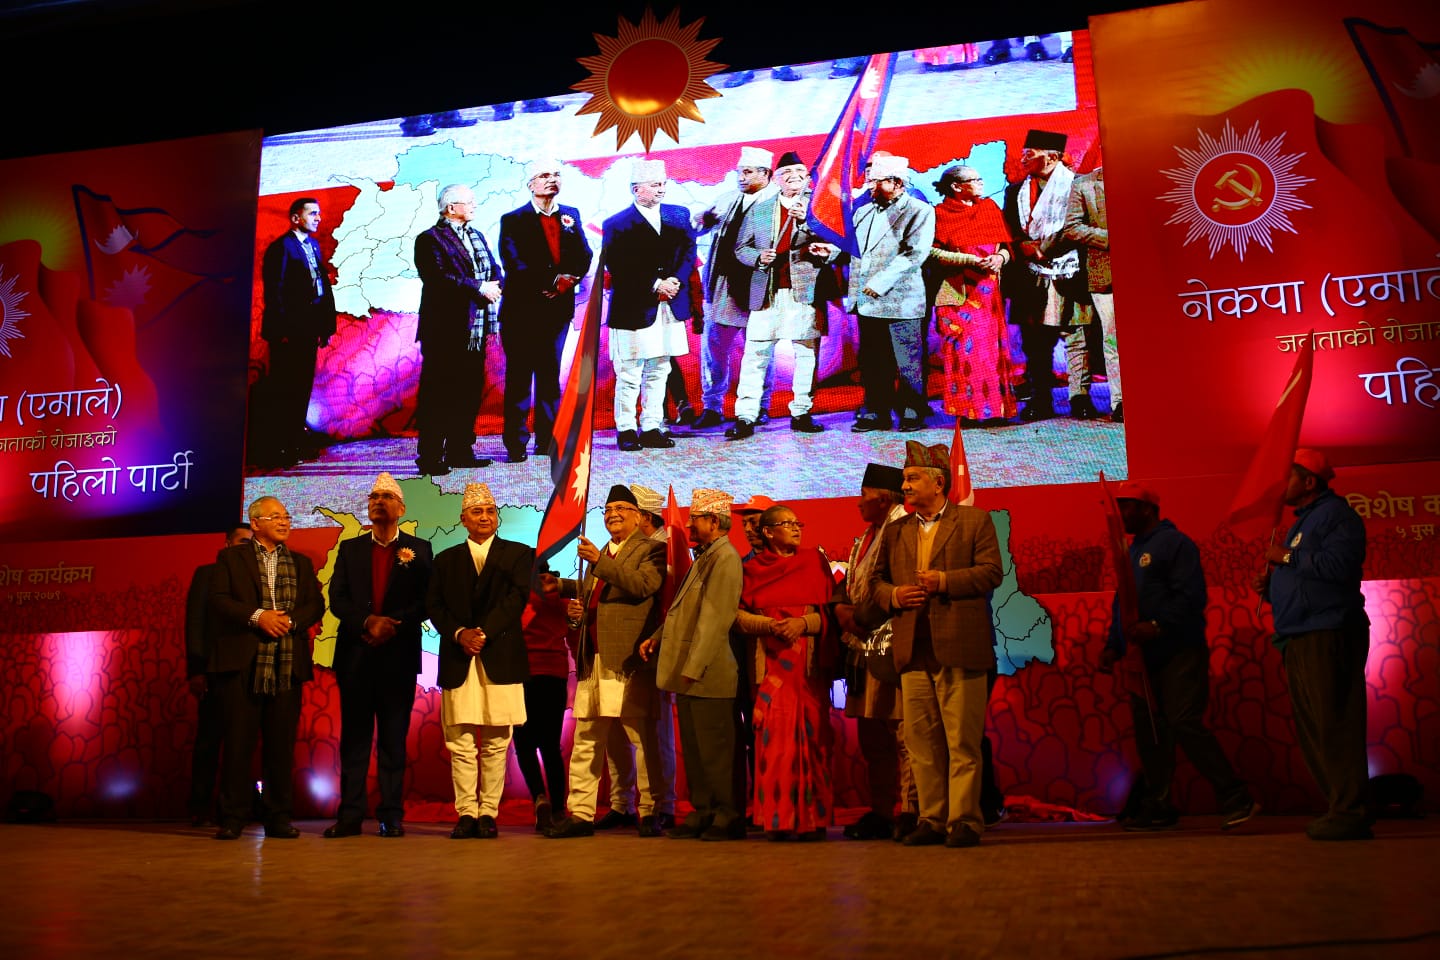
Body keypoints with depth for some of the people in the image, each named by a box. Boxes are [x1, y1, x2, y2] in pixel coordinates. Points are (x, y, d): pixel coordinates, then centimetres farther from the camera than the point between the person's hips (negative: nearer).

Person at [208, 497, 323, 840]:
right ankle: (233, 818, 6)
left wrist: (291, 621, -10)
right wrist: (257, 616, -15)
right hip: (242, 663, -3)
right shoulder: (230, 557, 9)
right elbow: (218, 599, -3)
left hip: (287, 666, 3)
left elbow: (315, 605, 9)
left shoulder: (302, 563, 18)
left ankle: (279, 817, 9)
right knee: (238, 740, -1)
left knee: (281, 743, 3)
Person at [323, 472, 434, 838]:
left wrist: (391, 625, -15)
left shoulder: (418, 549, 7)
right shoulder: (349, 549, 13)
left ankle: (392, 815, 5)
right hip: (355, 654, 2)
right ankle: (350, 815, 8)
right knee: (354, 736, 4)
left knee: (394, 737, 2)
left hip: (399, 655, -2)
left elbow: (426, 601, -2)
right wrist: (367, 622, -13)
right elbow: (336, 599, 4)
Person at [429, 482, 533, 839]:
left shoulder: (518, 554, 10)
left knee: (495, 743, 0)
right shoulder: (446, 559, 17)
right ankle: (466, 814, 6)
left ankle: (488, 813, 6)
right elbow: (434, 606, 8)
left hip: (500, 658, -2)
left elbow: (516, 598, -3)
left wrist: (483, 633, -13)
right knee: (460, 743, 0)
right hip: (458, 660, 2)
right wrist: (460, 634, -10)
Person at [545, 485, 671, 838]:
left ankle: (653, 811, 5)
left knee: (642, 736, -5)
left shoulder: (651, 549, 1)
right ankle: (580, 813, 11)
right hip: (593, 660, 7)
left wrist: (600, 561, -17)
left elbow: (644, 585, -17)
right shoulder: (599, 554, 23)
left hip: (629, 659, -7)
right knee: (586, 740, 7)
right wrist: (577, 611, 13)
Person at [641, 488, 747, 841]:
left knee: (715, 749, -3)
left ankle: (729, 818, 7)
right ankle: (702, 813, 20)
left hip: (708, 675, -10)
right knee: (693, 748, 12)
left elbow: (714, 619, -19)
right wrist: (657, 637, 11)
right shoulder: (703, 557, 18)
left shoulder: (725, 558, -13)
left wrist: (693, 668, -21)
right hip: (687, 672, 10)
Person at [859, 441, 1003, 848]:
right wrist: (893, 596, -3)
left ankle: (964, 820, 7)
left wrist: (944, 581, -13)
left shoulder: (975, 521, 5)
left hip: (958, 648, -5)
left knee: (962, 740, -1)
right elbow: (876, 580, 18)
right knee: (921, 742, 7)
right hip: (913, 650, 5)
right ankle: (932, 819, 16)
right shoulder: (895, 532, 18)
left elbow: (991, 571, -4)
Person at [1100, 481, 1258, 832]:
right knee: (1149, 733, 7)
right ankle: (1158, 808, 14)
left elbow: (1192, 595, -18)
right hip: (1144, 658, 9)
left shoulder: (1174, 543, -7)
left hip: (1179, 654, -9)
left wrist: (1158, 626, -27)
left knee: (1184, 723, -16)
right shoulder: (1131, 552, 20)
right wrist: (1113, 646, 11)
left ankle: (1235, 798, -7)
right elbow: (1122, 605, 22)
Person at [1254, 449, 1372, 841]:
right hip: (1301, 639, 10)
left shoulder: (1335, 514, -5)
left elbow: (1339, 564, -23)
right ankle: (1339, 807, 14)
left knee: (1333, 726, -11)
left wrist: (1288, 558, -13)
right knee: (1311, 730, 10)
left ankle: (1349, 812, -9)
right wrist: (1270, 584, 11)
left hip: (1328, 635, -10)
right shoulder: (1303, 521, 25)